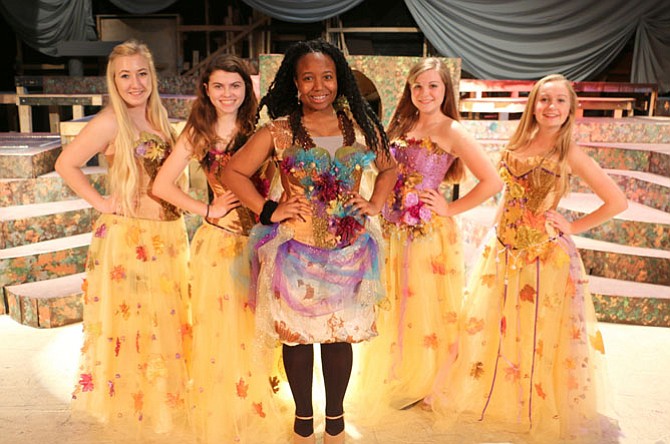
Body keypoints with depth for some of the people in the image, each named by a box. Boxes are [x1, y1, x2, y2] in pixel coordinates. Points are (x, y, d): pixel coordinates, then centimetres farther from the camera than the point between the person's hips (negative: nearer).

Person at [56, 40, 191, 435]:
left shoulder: (157, 117, 8)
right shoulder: (111, 122, -13)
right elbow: (66, 164, -14)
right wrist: (101, 202, -13)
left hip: (168, 232, 7)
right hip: (128, 235, -7)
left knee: (167, 317, 17)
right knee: (131, 319, 6)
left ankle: (164, 394, 36)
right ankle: (128, 397, 27)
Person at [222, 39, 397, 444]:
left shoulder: (361, 126, 5)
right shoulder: (278, 131, -3)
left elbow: (389, 168, 19)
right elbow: (234, 172, 2)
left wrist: (375, 204, 4)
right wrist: (268, 210, -6)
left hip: (349, 249, 2)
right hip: (296, 250, -2)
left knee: (341, 334, 12)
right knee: (297, 334, 9)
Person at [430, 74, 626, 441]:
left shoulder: (570, 154, -9)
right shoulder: (517, 144, 4)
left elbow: (618, 201, -7)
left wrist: (574, 227, -7)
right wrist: (498, 226, 11)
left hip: (546, 254, -4)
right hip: (502, 250, 5)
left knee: (540, 336, 8)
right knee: (491, 329, 13)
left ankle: (541, 409, 30)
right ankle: (494, 399, 34)